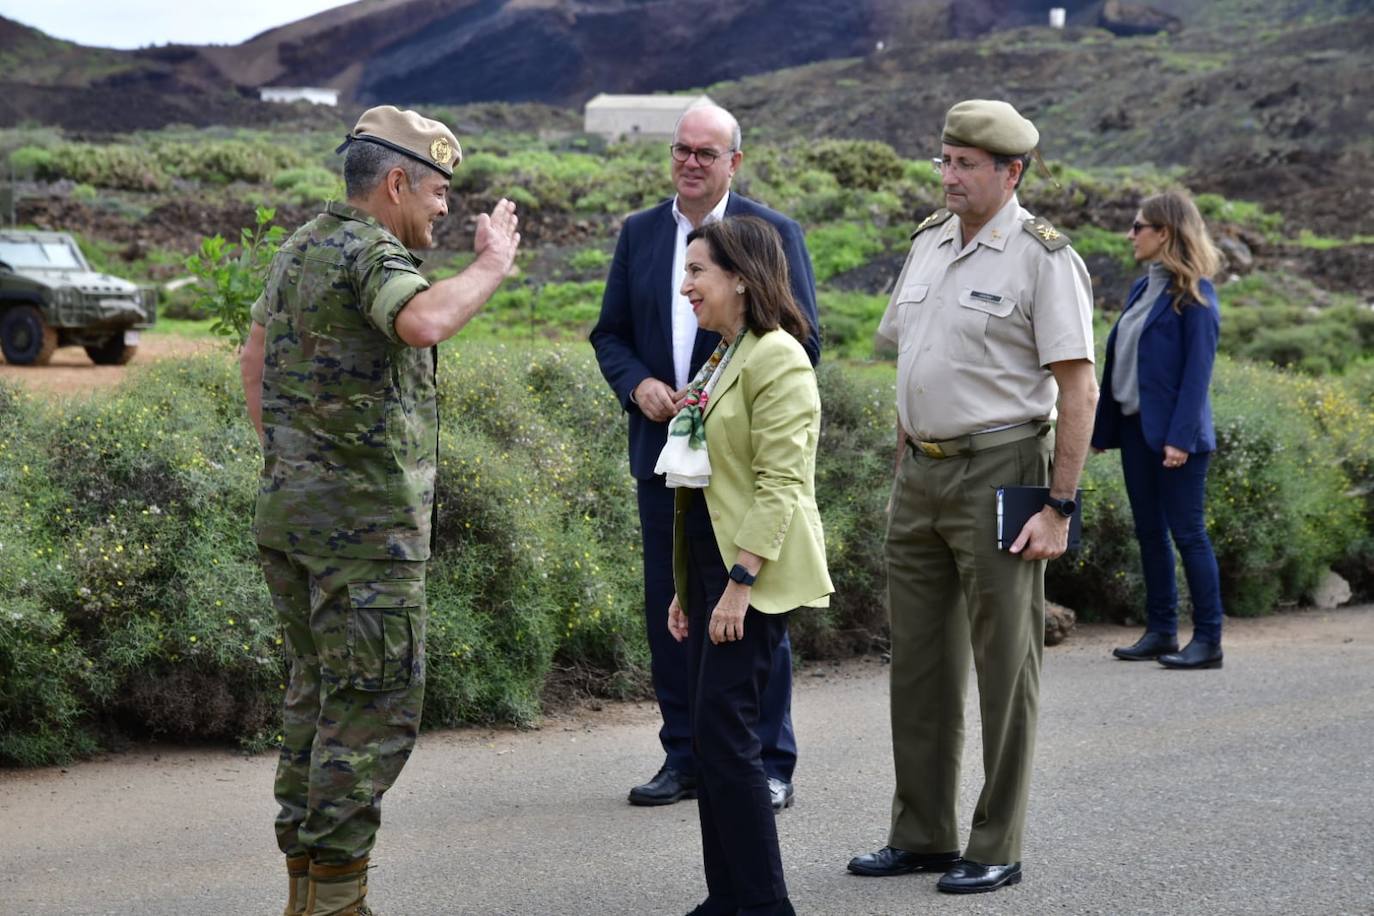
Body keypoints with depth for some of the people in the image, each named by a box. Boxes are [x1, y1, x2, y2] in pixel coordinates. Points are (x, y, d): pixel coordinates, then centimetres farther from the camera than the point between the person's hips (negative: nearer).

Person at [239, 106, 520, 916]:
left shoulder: (300, 249, 15)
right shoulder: (372, 254, -14)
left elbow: (256, 356, 25)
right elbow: (423, 322, -36)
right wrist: (493, 264, -22)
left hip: (289, 509, 10)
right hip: (365, 519, -10)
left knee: (319, 693, 15)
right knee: (374, 706, -5)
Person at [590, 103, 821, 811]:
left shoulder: (774, 234, -2)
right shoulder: (640, 233, 11)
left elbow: (802, 342, -5)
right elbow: (609, 332, 13)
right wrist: (637, 385, -7)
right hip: (663, 451, 4)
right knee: (669, 610, 8)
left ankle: (769, 765, 8)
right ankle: (685, 759, 18)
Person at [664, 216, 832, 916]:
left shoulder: (777, 359, -13)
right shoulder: (720, 360, 17)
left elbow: (781, 482, -19)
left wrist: (741, 581, -23)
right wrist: (685, 587, 19)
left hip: (754, 571, -10)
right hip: (708, 566, 10)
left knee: (725, 733, -10)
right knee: (709, 737, 10)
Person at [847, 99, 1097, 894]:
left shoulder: (1043, 257, -10)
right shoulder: (930, 242, 12)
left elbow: (1079, 390, -13)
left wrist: (1059, 508, -16)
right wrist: (905, 471, 16)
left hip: (999, 473, -7)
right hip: (921, 475, 7)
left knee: (1005, 666, 1)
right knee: (920, 664, 12)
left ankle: (998, 850, 8)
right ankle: (923, 836, 22)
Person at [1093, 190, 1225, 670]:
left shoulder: (1193, 293, -10)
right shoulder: (1142, 288, 13)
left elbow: (1198, 369, -15)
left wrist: (1181, 437, -21)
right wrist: (1104, 427, 12)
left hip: (1175, 434, -8)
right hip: (1137, 428, 8)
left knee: (1188, 533, -3)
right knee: (1149, 532, 11)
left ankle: (1208, 640, 2)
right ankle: (1160, 630, 19)